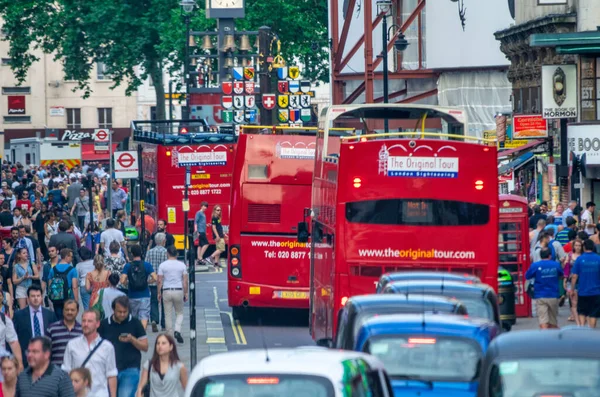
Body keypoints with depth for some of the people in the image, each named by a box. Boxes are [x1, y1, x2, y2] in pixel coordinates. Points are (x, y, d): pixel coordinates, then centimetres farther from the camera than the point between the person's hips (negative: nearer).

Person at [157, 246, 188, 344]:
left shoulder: (163, 265, -1)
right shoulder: (182, 265, 1)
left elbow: (160, 281, -3)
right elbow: (185, 281, 0)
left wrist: (159, 293, 7)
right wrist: (186, 294, 8)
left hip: (167, 291, 0)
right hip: (179, 291, 0)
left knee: (168, 315, 6)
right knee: (179, 313, 13)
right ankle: (177, 331, -9)